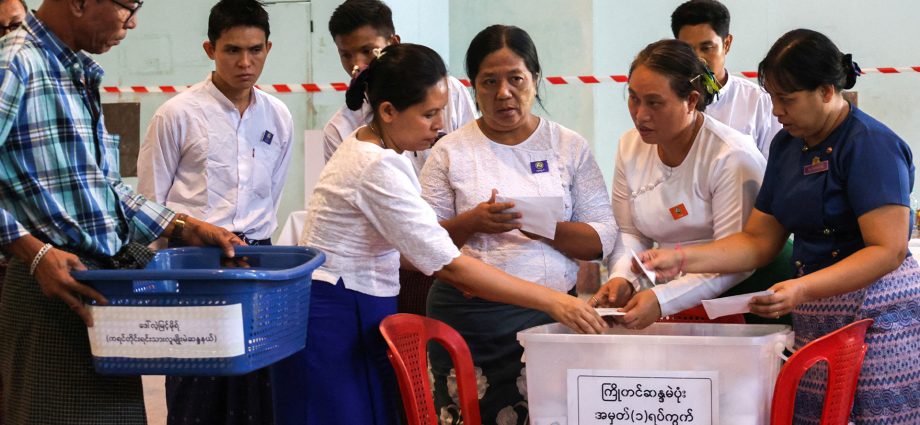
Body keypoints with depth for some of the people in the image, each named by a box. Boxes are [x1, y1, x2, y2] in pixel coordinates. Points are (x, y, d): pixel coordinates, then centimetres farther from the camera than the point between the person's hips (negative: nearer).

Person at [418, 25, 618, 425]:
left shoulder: (570, 146, 7)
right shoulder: (450, 151, 5)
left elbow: (602, 239, 2)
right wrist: (471, 224, -15)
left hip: (551, 312, 1)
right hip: (468, 319, 0)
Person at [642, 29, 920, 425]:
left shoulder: (871, 144, -11)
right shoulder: (787, 144, 13)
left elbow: (888, 251, -18)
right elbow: (758, 240, 14)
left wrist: (801, 290, -27)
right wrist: (680, 259, 0)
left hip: (876, 317, -7)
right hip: (814, 320, 7)